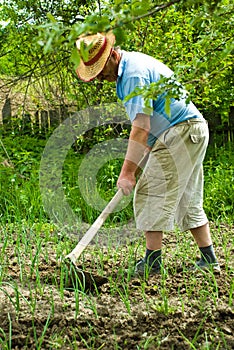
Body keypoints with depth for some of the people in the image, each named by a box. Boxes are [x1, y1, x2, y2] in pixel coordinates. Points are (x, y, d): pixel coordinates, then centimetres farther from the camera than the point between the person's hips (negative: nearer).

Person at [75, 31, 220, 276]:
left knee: (151, 193, -9)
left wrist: (127, 172, -22)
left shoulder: (134, 73, -18)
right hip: (194, 131, 11)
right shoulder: (129, 67, 14)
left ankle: (151, 262, -8)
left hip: (180, 132, -11)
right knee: (188, 200, 13)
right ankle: (209, 260, 15)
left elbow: (140, 128, -23)